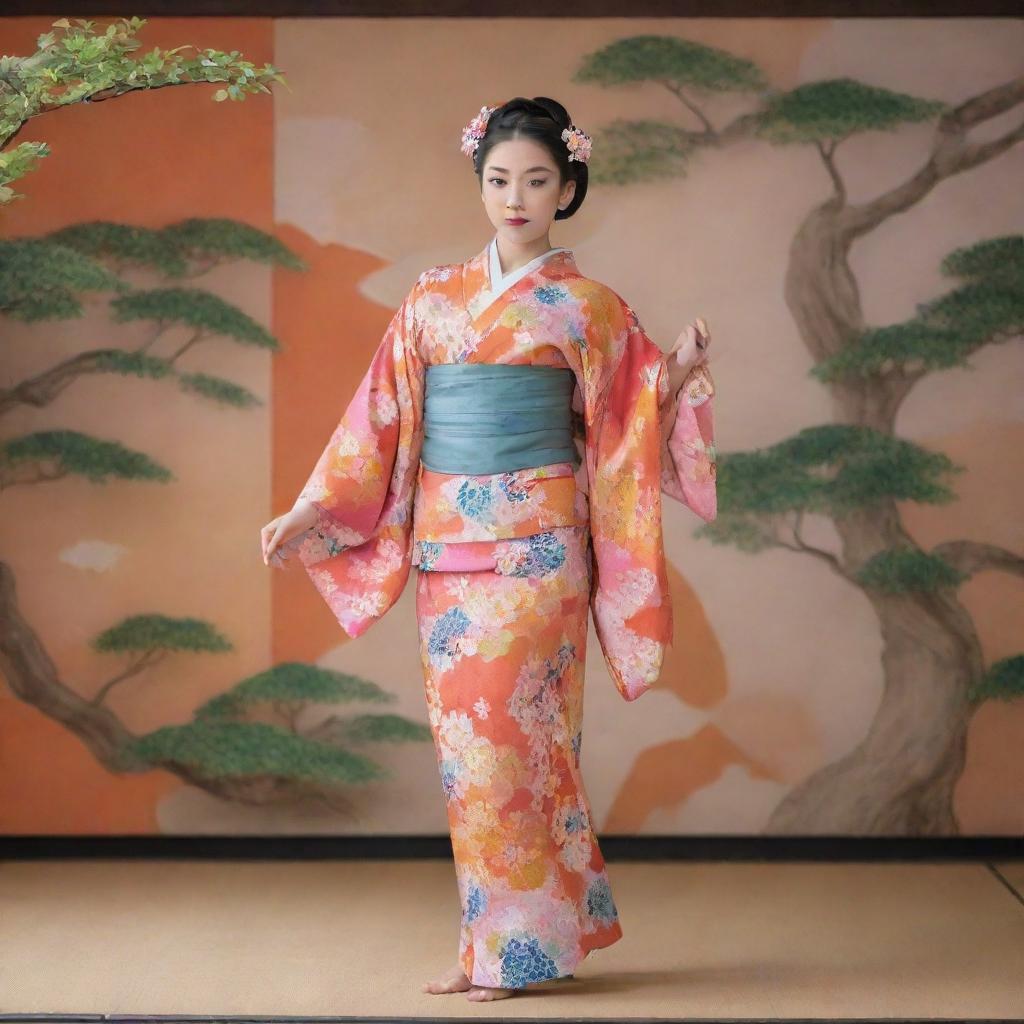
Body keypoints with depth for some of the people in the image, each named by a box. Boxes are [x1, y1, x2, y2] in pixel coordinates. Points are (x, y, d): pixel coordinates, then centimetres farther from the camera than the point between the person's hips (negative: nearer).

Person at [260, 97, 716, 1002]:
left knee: (503, 730, -7)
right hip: (444, 544, 4)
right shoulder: (433, 299, 10)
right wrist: (310, 514, 4)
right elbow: (383, 419, 10)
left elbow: (620, 435, 3)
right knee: (464, 738, 6)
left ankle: (513, 948, 3)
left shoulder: (586, 308, 1)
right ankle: (490, 942, 15)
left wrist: (675, 377, -14)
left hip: (532, 545, -4)